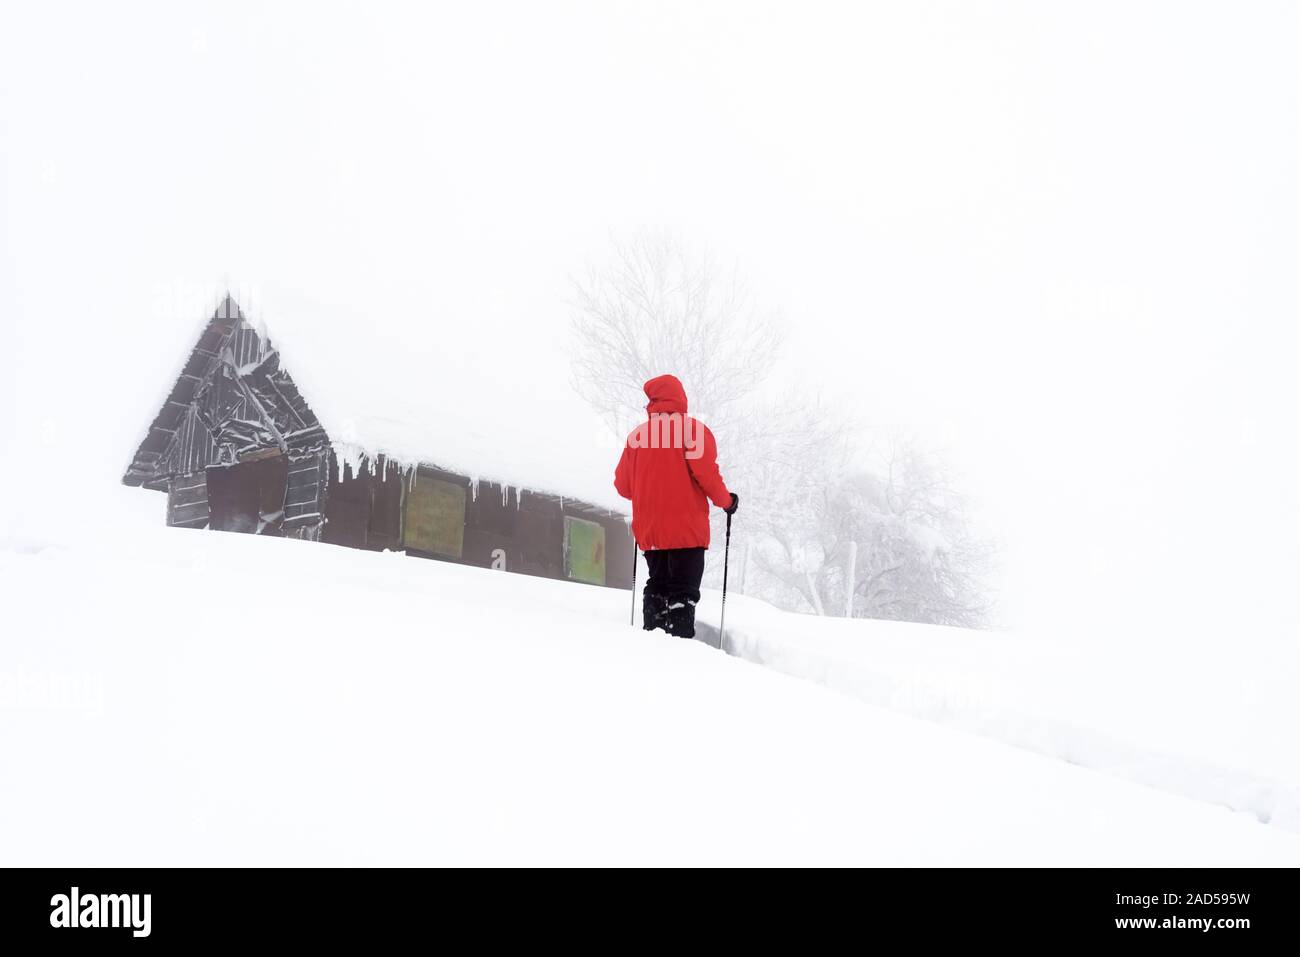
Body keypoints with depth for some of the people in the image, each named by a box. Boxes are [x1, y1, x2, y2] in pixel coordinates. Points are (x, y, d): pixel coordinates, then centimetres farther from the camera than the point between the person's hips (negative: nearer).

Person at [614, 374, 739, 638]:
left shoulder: (637, 434, 7)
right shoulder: (693, 430, -6)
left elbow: (623, 486, 11)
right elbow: (707, 475, -14)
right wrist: (727, 501, 4)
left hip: (649, 530, 4)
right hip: (686, 529, -4)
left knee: (657, 587, 16)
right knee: (683, 591, -3)